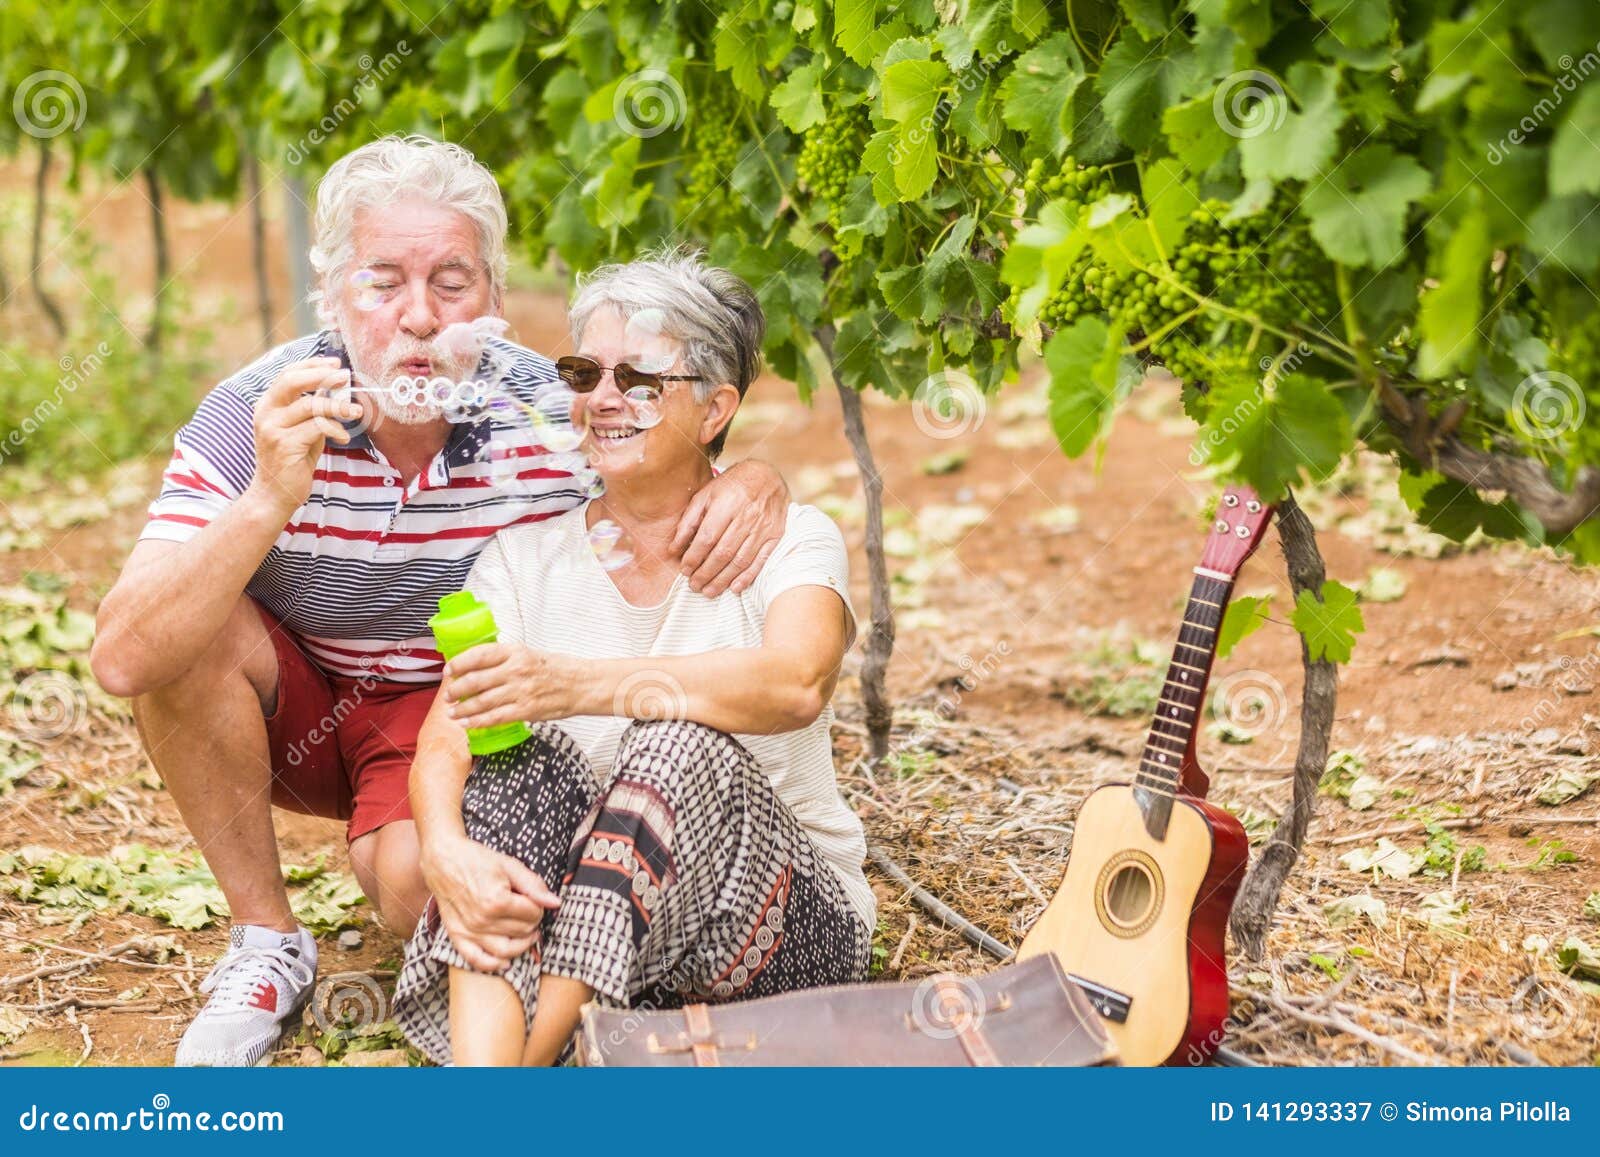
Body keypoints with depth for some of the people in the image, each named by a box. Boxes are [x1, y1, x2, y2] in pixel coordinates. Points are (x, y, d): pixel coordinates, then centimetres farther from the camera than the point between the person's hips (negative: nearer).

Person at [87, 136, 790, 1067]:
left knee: (421, 887, -31)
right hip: (288, 709, 2)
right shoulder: (254, 416, -24)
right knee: (197, 631, -30)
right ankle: (267, 942, -10)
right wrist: (268, 502, -47)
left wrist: (757, 482, -32)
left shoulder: (556, 416, -22)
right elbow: (124, 660, -32)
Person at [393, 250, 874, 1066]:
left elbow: (795, 684, -26)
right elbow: (444, 734, -9)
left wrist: (578, 683, -38)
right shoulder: (526, 556, 6)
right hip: (569, 923, 3)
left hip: (787, 929, -3)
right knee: (518, 759, -25)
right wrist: (446, 854, -31)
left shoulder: (790, 539, -3)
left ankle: (527, 1058, -38)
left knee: (681, 747, -29)